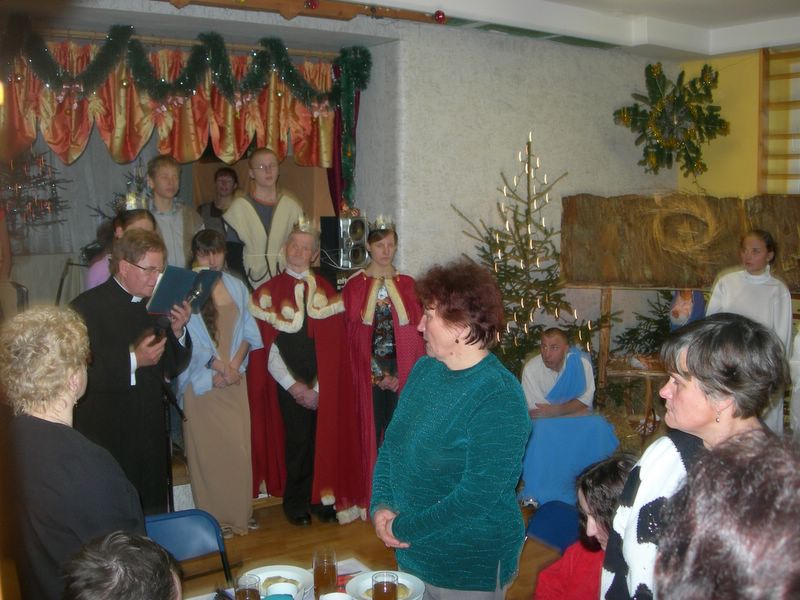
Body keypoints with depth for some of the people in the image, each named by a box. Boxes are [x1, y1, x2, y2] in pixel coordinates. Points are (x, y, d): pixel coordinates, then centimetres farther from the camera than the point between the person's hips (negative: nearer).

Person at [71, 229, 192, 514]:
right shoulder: (87, 306, -12)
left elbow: (171, 368, 10)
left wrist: (177, 331, -5)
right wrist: (133, 360, -25)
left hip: (152, 436, 6)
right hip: (107, 441, -6)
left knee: (154, 517, 16)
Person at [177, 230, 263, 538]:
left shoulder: (236, 287, 9)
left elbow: (248, 330, 9)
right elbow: (189, 339, -8)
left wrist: (234, 364, -5)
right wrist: (218, 367, -12)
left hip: (234, 380, 4)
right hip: (201, 382, -4)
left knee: (239, 444, 4)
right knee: (207, 447, 1)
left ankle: (240, 511, 16)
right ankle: (214, 516, 10)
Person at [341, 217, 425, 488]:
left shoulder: (407, 284, 6)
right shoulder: (355, 284, 0)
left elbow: (417, 329, 3)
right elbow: (354, 330, -3)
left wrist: (404, 372, -6)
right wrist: (380, 373, -8)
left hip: (402, 368, 2)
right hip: (369, 370, -1)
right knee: (371, 427, 2)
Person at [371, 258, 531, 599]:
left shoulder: (498, 398, -22)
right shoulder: (424, 368, 1)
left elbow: (477, 496, -25)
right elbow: (391, 445, 7)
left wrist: (403, 528, -18)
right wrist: (379, 506, -8)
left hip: (471, 572, -6)